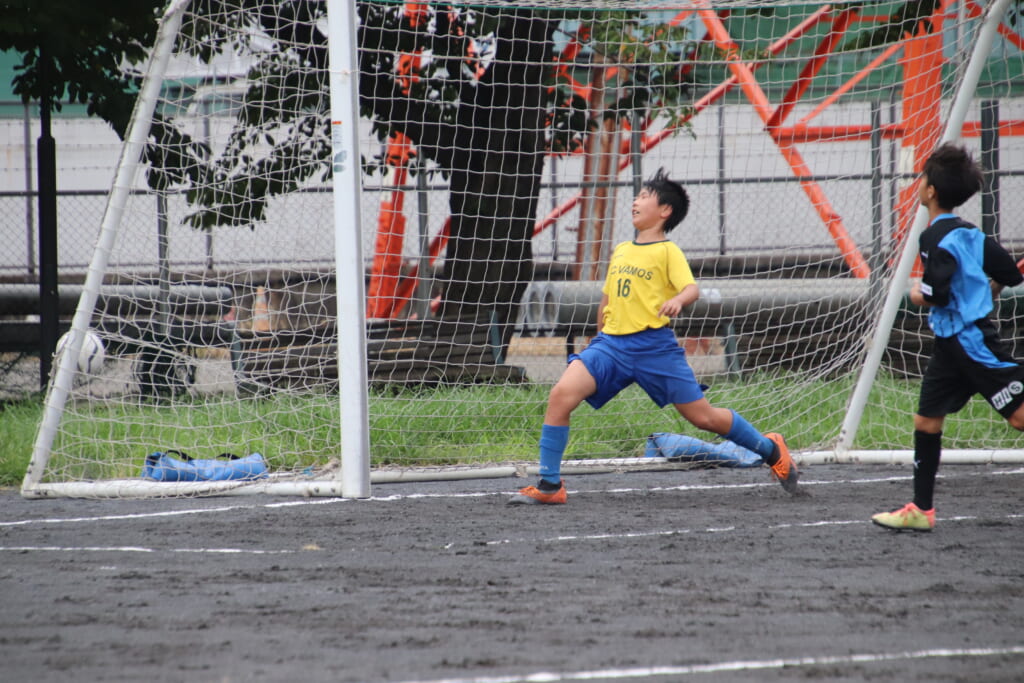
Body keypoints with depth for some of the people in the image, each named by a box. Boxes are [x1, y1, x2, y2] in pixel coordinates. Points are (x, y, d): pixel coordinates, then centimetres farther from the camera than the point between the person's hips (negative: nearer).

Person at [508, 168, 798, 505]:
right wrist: (599, 339, 30)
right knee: (561, 395, -17)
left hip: (654, 345, -5)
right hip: (611, 342, 5)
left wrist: (678, 300, -36)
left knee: (702, 416, 0)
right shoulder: (620, 251, 18)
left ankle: (771, 451, 24)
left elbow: (692, 288, -15)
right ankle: (549, 486, -12)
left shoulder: (667, 251, 0)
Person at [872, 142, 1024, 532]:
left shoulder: (936, 237, -15)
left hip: (972, 341, -10)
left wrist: (918, 294, -3)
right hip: (952, 343, 10)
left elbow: (937, 292, -23)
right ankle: (921, 510, 14)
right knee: (926, 421, 10)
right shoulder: (969, 233, 11)